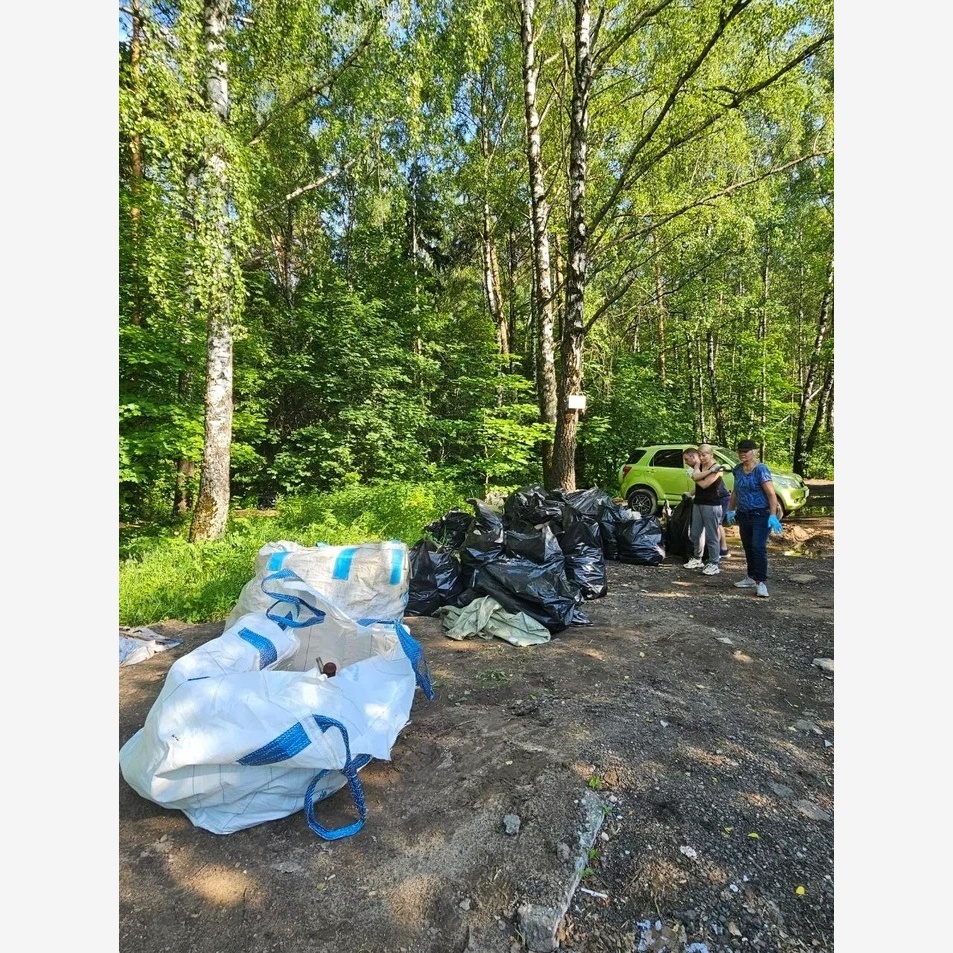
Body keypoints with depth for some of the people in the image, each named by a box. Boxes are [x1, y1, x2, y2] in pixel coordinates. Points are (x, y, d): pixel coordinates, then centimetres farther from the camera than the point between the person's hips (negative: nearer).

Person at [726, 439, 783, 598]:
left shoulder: (761, 469, -13)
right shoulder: (738, 470, 7)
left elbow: (771, 493, -18)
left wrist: (773, 515, -26)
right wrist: (731, 510, 19)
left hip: (761, 515, -7)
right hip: (743, 515, 7)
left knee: (759, 547, -11)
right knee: (748, 547, 13)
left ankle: (761, 582, -7)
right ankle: (752, 577, 24)